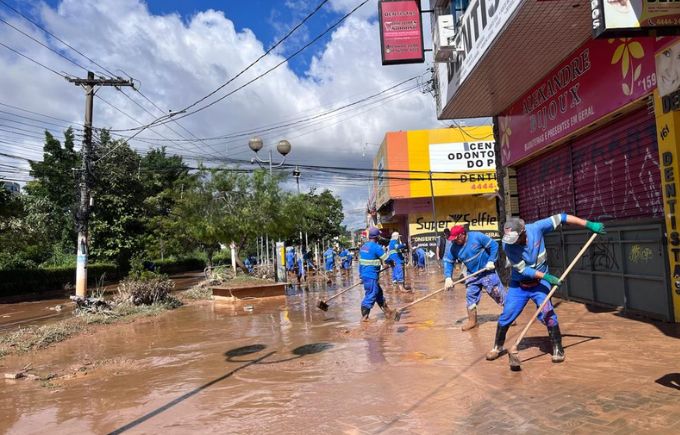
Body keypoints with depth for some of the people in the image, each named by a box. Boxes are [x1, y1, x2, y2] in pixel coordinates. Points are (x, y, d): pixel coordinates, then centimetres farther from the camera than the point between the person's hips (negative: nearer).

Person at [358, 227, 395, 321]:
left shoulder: (363, 246, 9)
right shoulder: (376, 247, -16)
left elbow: (360, 261, 15)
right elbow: (387, 259, -10)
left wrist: (361, 274, 21)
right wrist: (392, 263, 12)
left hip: (364, 274, 9)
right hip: (372, 276, -9)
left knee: (379, 293, 19)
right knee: (371, 295, -3)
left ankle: (386, 310, 30)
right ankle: (364, 316, -1)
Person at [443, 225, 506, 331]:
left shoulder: (477, 237, -22)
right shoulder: (453, 247, -9)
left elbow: (494, 245, -13)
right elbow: (448, 262, -5)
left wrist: (491, 261, -19)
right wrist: (448, 277, -19)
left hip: (487, 272, -4)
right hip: (472, 275, 4)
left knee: (499, 293, 3)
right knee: (470, 296, 4)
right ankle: (472, 321, 18)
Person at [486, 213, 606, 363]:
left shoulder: (536, 228, -22)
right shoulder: (507, 245, -24)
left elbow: (560, 218, -17)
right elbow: (522, 269, -22)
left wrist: (589, 224, -19)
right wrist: (546, 276, -29)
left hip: (540, 282, 0)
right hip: (519, 284, 0)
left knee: (547, 313, -16)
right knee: (506, 315, 0)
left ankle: (557, 348, 6)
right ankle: (498, 347, 21)